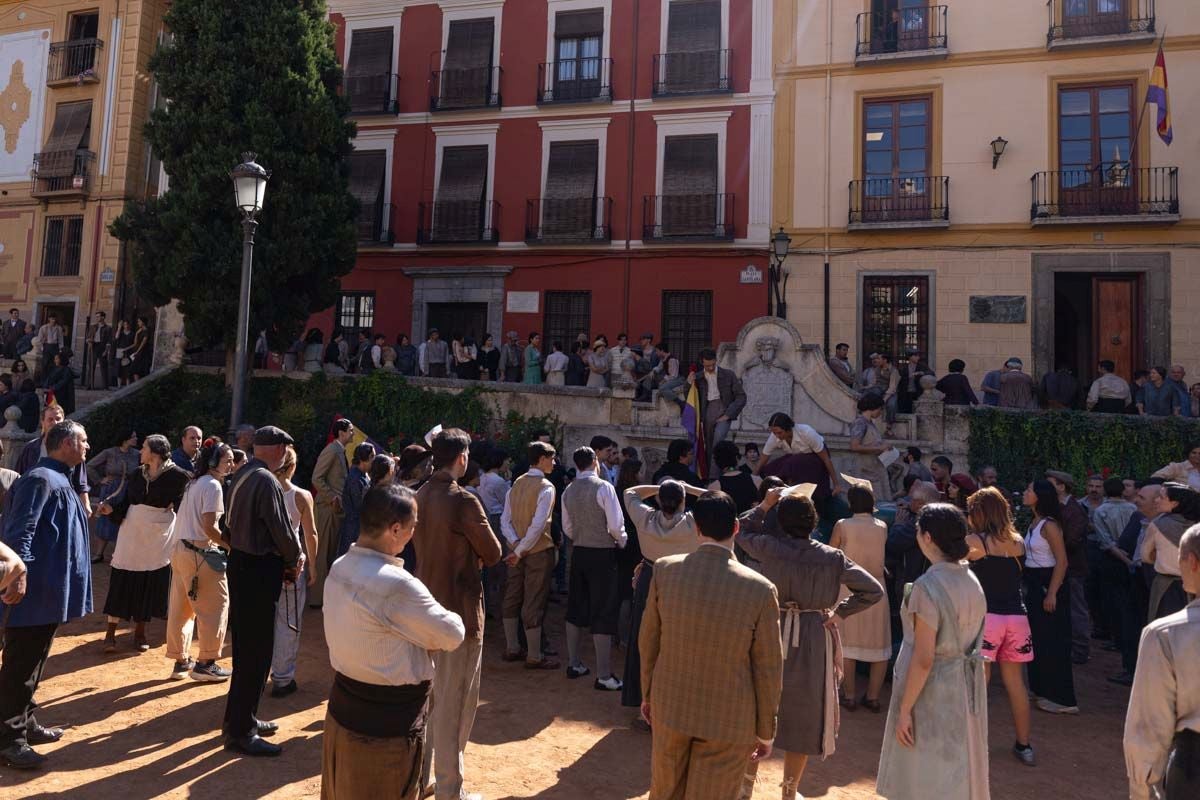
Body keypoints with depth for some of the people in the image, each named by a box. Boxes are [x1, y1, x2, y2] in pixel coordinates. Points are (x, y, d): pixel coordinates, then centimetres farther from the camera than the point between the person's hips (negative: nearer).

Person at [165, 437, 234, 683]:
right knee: (215, 608, 2)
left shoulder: (194, 483, 15)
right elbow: (209, 526, -20)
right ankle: (205, 663, 9)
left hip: (180, 550, 9)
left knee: (180, 608, 15)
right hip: (201, 553, -9)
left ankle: (181, 661, 25)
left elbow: (189, 520, 15)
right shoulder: (213, 485, -13)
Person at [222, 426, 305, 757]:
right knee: (256, 653, 0)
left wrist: (287, 556, 7)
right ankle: (240, 731, 10)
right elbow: (280, 528, -19)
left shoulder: (242, 475, 9)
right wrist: (295, 560, 0)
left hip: (241, 563, 10)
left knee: (245, 648, 20)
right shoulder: (266, 481, -20)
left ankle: (240, 718, 33)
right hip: (259, 571, -10)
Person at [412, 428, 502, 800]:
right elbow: (493, 554, -13)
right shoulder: (463, 501, -20)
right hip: (459, 610, -8)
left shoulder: (420, 497, 3)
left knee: (427, 696, 20)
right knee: (455, 703, 5)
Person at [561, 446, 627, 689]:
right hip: (603, 554, -6)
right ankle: (603, 676, 3)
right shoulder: (603, 487, -15)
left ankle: (574, 664, 27)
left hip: (578, 552, 6)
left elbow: (567, 528, 11)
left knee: (576, 610, 16)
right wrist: (622, 542, 2)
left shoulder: (569, 491, 4)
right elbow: (616, 525, -17)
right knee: (603, 614, -1)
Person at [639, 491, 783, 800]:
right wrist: (765, 731, 3)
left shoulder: (665, 569, -14)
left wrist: (648, 693, 14)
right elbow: (767, 670, -11)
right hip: (729, 720, -2)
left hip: (670, 707, 3)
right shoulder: (760, 590, -21)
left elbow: (648, 641, -2)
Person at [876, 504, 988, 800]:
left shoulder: (927, 586, -23)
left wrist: (904, 709, -15)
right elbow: (970, 640, 9)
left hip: (931, 694, -7)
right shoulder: (972, 581, 1)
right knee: (957, 775, 21)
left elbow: (923, 659, -23)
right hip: (966, 688, 8)